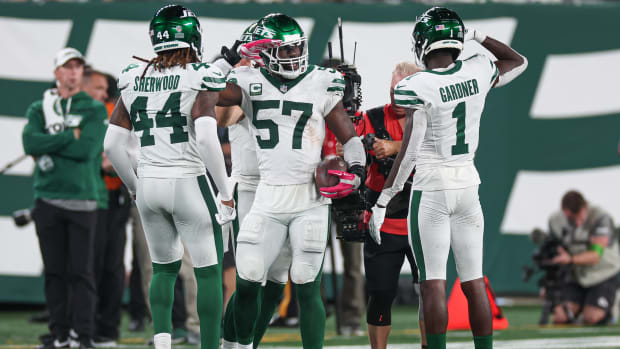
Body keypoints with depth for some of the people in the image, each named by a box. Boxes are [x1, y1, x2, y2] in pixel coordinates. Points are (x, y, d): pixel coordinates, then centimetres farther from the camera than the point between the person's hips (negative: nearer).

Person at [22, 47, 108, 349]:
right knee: (54, 271, 4)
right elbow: (30, 143, -6)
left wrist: (48, 145, -5)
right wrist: (70, 136, -8)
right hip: (47, 197, 2)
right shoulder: (39, 109, 12)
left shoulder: (95, 110, 6)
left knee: (81, 271, -5)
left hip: (81, 198, -2)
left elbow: (88, 149, -10)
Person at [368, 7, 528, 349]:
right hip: (467, 184, 5)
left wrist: (381, 202, -10)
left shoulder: (416, 87, -15)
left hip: (430, 189, -5)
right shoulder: (478, 73, -1)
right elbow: (519, 62, 21)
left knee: (433, 282, -4)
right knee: (473, 282, 10)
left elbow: (408, 151, -16)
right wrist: (478, 36, 17)